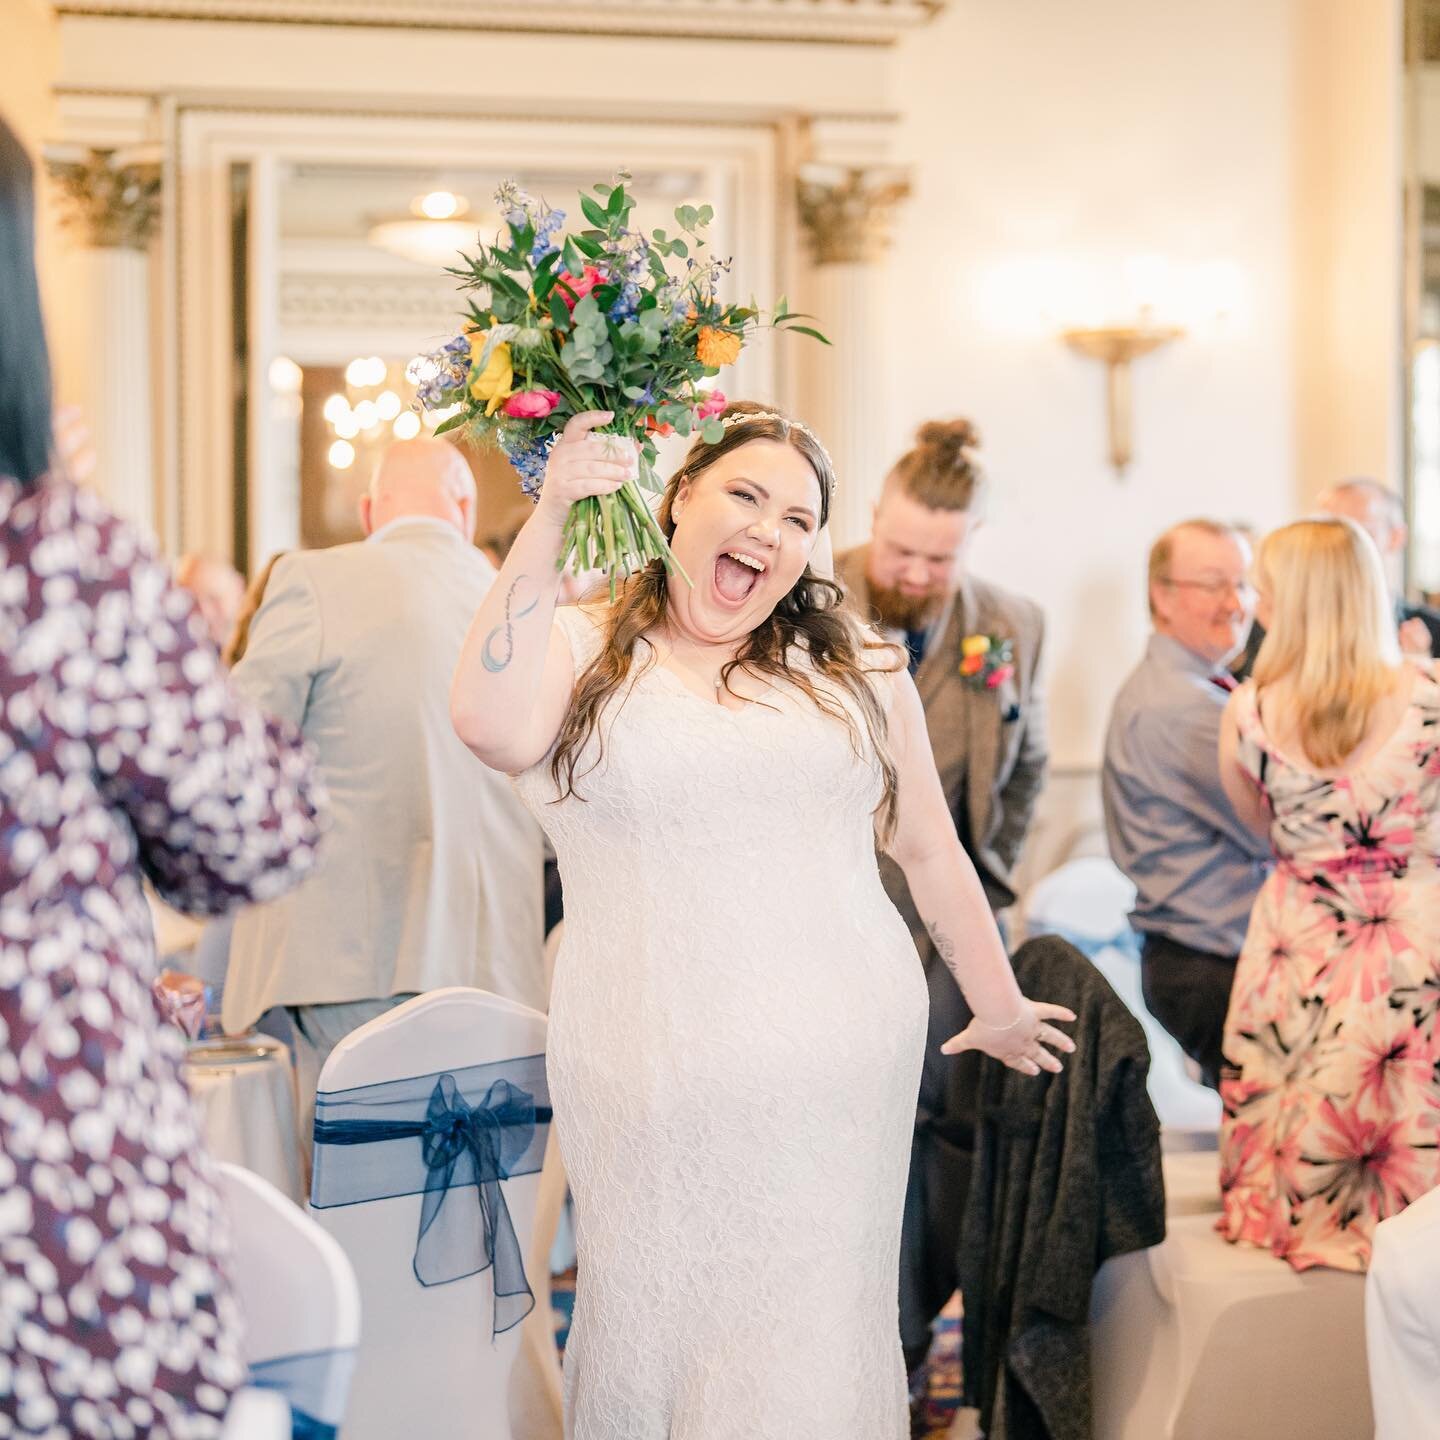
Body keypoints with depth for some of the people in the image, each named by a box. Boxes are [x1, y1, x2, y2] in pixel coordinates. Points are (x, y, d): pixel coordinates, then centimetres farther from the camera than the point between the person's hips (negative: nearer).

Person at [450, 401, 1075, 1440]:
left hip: (841, 1071, 2)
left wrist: (1000, 1007, 24)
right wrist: (550, 522, -18)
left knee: (816, 1341, 4)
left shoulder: (856, 671, 11)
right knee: (654, 1330, 4)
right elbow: (494, 728, -19)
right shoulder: (582, 651, 3)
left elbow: (928, 848, 18)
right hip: (654, 1076, -1)